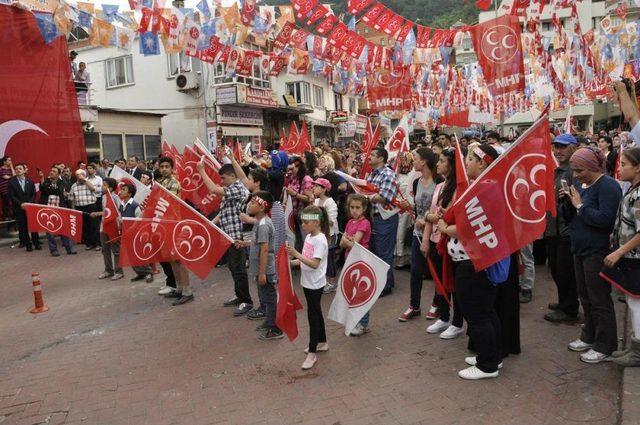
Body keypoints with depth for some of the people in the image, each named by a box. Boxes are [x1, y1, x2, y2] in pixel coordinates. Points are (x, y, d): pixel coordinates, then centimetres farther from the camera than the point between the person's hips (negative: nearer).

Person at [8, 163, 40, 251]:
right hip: (19, 208, -1)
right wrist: (20, 204, -14)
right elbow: (11, 195, -4)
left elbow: (33, 194, 6)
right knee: (22, 227, 0)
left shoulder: (30, 181, 9)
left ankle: (36, 243, 9)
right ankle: (28, 244, 6)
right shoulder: (12, 181, 1)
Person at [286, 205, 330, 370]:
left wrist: (296, 254, -33)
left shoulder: (320, 240, -21)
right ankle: (322, 342, 36)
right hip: (307, 282, 9)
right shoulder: (309, 237, 6)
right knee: (316, 312, 20)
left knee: (312, 315, -3)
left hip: (315, 284, -9)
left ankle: (312, 353, 7)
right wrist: (292, 261, -1)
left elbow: (314, 264, -28)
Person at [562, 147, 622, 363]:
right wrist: (569, 202, -3)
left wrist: (580, 205, -19)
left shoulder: (608, 186, -14)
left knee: (599, 300, 0)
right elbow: (569, 217, 14)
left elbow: (605, 219, -25)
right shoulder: (583, 185, 12)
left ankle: (605, 346, 12)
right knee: (585, 296, 16)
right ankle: (589, 336, 30)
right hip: (581, 248, 9)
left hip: (597, 252, -9)